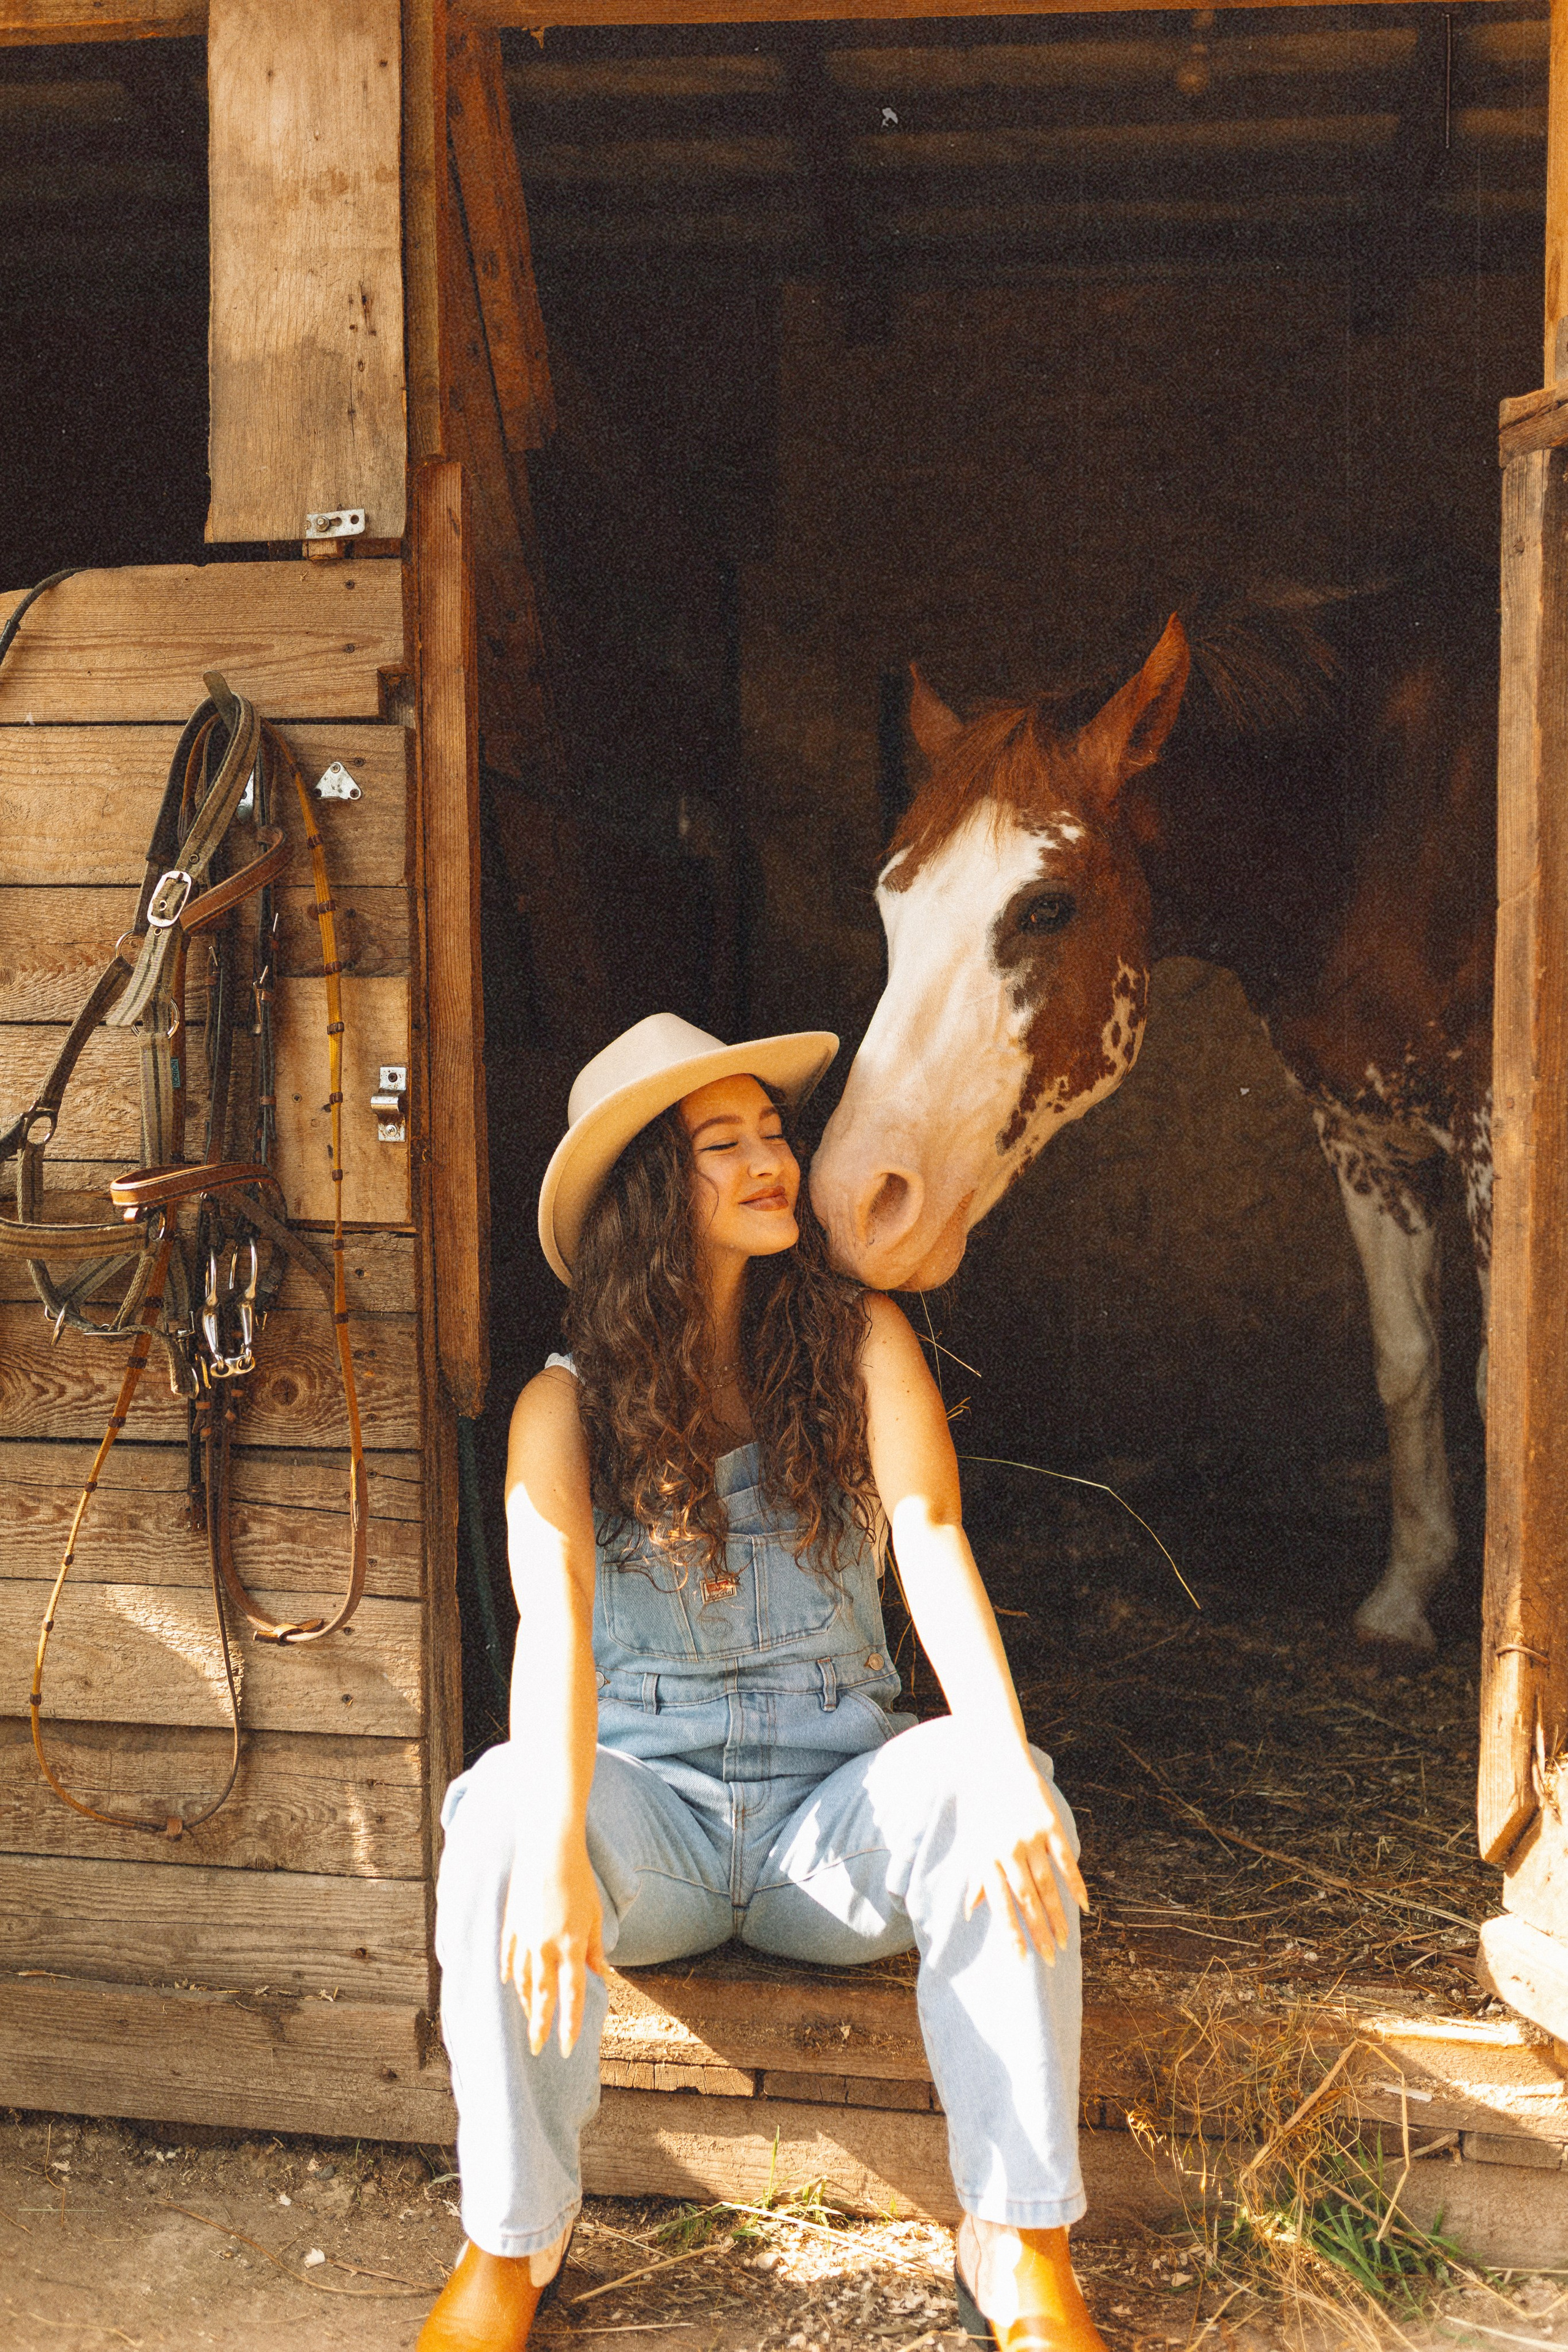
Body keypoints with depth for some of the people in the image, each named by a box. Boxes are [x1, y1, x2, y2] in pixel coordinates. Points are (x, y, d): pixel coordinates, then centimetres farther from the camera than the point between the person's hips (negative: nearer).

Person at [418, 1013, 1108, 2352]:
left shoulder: (859, 1341, -1)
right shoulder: (570, 1402, -4)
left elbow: (930, 1540, -16)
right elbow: (555, 1617, -20)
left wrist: (1005, 1765, -33)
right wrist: (554, 1847, -38)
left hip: (838, 1805, 1)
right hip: (653, 1805, 0)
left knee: (981, 1789, -31)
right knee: (501, 1814, -32)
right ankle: (511, 2243, -12)